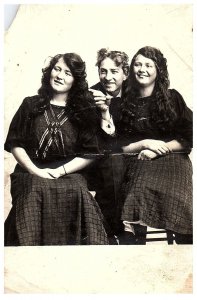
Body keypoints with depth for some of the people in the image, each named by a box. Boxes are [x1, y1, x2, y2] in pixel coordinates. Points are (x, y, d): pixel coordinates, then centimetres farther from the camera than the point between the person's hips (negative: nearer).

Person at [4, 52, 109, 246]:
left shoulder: (84, 112, 11)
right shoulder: (31, 105, 12)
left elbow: (89, 154, 6)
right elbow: (15, 144, 7)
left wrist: (61, 171, -8)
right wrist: (36, 171, -8)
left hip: (69, 174, 0)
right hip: (31, 173, 0)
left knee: (76, 193, -33)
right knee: (37, 190, -33)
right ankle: (30, 243, -17)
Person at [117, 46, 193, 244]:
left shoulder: (172, 98, 11)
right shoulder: (126, 102, 14)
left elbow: (188, 140, 5)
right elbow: (120, 146, 11)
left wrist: (157, 150, -7)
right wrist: (145, 143, -7)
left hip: (171, 160, -1)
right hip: (139, 163, 1)